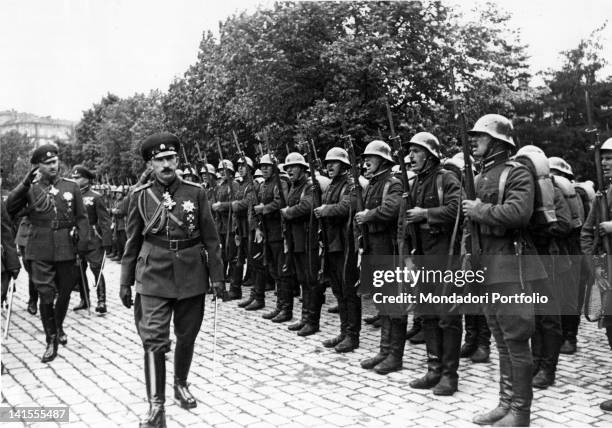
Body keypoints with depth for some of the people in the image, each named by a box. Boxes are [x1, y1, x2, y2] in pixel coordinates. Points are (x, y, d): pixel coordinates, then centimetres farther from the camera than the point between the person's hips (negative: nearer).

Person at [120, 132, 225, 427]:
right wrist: (126, 282, 6)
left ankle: (181, 384, 37)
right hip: (154, 276, -1)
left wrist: (217, 276, 0)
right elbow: (133, 241, 6)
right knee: (154, 339, -9)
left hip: (191, 276, 1)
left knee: (187, 336, 13)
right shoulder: (140, 195, 0)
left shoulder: (196, 193, -1)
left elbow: (210, 239, 2)